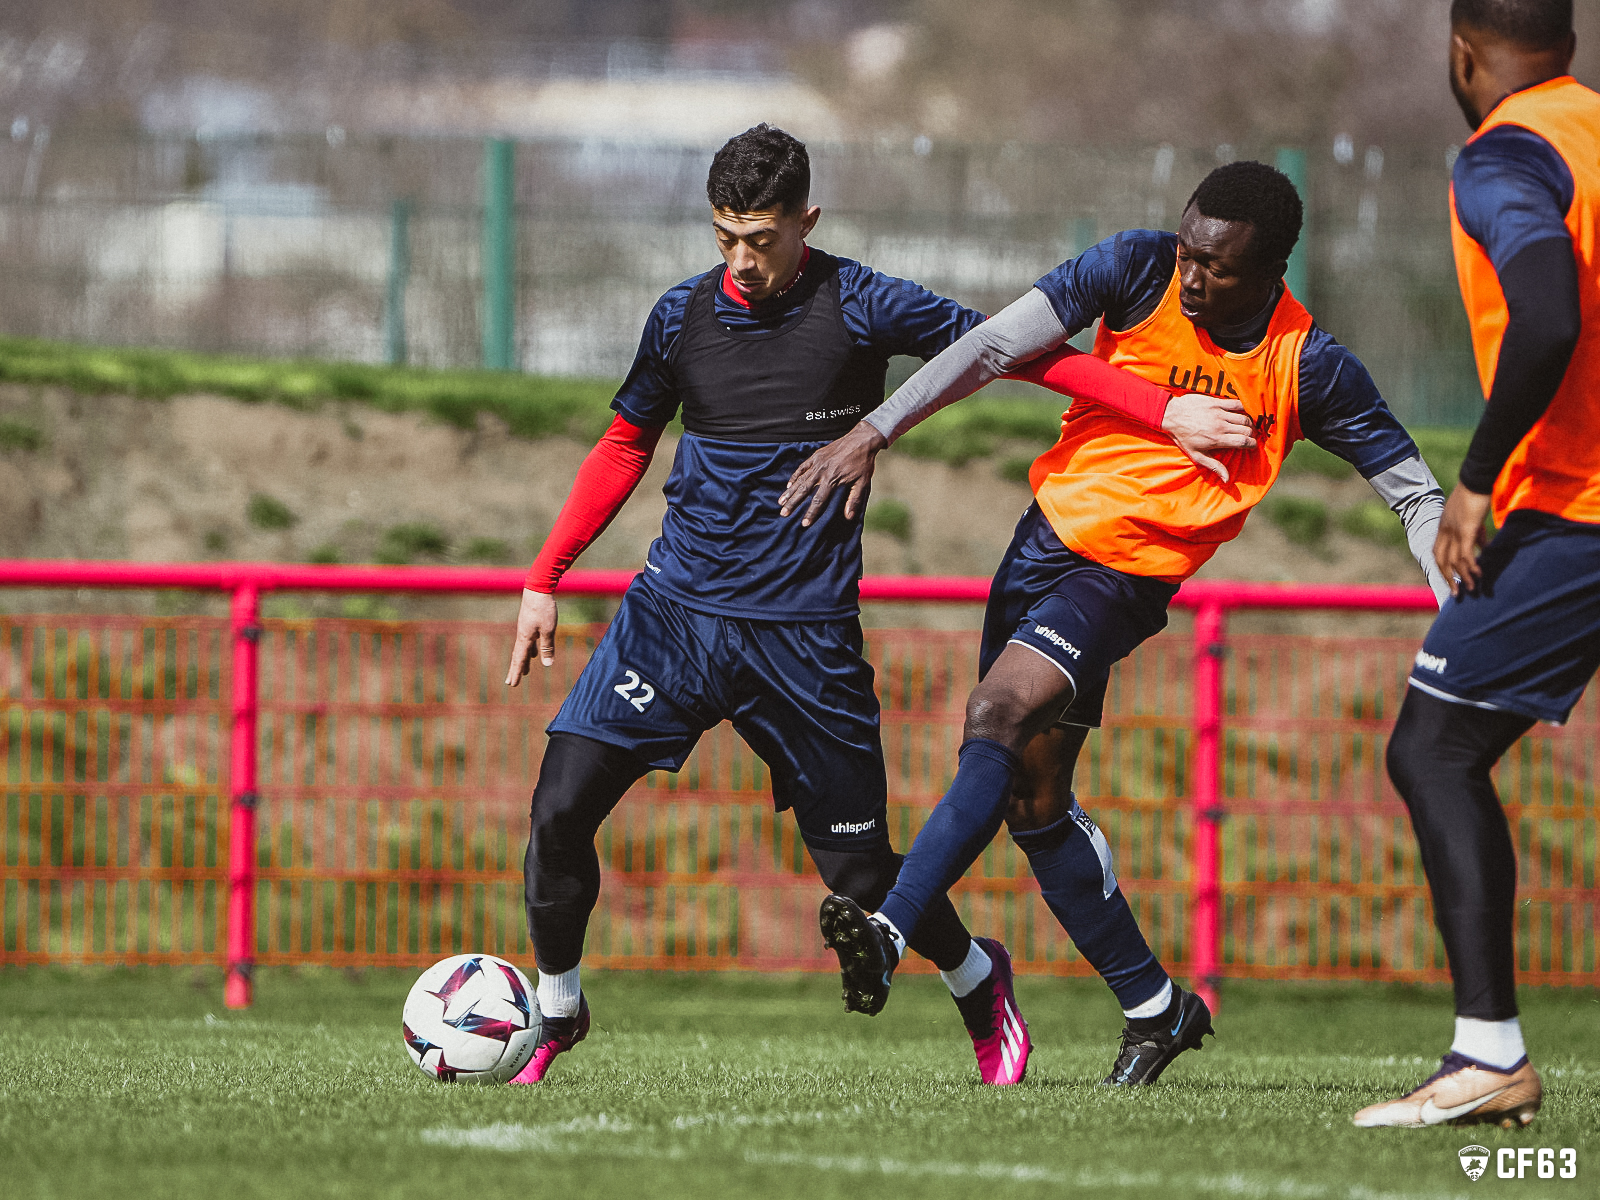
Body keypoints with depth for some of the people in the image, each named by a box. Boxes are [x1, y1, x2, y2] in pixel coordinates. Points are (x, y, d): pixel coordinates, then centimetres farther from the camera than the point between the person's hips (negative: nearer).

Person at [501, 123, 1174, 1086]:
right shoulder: (683, 317, 3)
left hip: (805, 635, -3)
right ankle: (555, 1013, 11)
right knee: (561, 807, -12)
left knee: (859, 870, 0)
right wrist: (546, 578, 13)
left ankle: (980, 981, 30)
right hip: (674, 609, 3)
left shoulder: (861, 308, -7)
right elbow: (626, 446, 17)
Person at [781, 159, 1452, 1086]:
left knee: (997, 720, -27)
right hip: (1048, 529, 5)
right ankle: (1155, 1007, 20)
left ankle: (889, 937, -37)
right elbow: (998, 346, -10)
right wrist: (874, 433, -18)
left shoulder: (1308, 366, -11)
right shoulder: (1142, 269, -7)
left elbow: (1415, 491, -2)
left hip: (1124, 577, -5)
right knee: (1032, 800, 7)